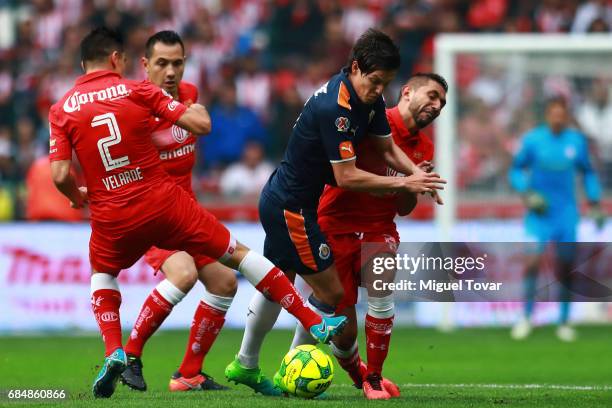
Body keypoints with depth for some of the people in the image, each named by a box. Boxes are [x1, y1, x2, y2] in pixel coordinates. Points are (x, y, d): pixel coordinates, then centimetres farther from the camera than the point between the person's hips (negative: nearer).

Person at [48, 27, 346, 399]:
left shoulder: (62, 110, 1)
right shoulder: (136, 90, -2)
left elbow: (60, 176, -5)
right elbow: (201, 124, -5)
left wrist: (78, 198, 16)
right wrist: (199, 108, 18)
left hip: (112, 218, 1)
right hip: (165, 204, -1)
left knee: (102, 275, 31)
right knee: (238, 253, 13)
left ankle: (115, 354, 8)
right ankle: (315, 323, 13)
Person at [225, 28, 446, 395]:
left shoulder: (370, 99, -1)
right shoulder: (335, 107, -29)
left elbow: (387, 148, 8)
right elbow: (347, 176, -29)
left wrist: (416, 173, -11)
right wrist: (403, 183, -26)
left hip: (279, 199, 10)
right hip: (291, 209, -10)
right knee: (330, 292, -4)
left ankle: (245, 365, 40)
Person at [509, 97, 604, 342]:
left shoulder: (577, 141, 2)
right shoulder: (533, 140, -6)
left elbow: (588, 173, 15)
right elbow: (516, 170, 3)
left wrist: (595, 204, 10)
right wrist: (526, 193, -13)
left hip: (567, 212, 2)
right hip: (539, 213, -2)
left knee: (566, 268, 3)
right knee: (534, 258, -18)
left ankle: (564, 323, 14)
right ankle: (526, 317, -6)